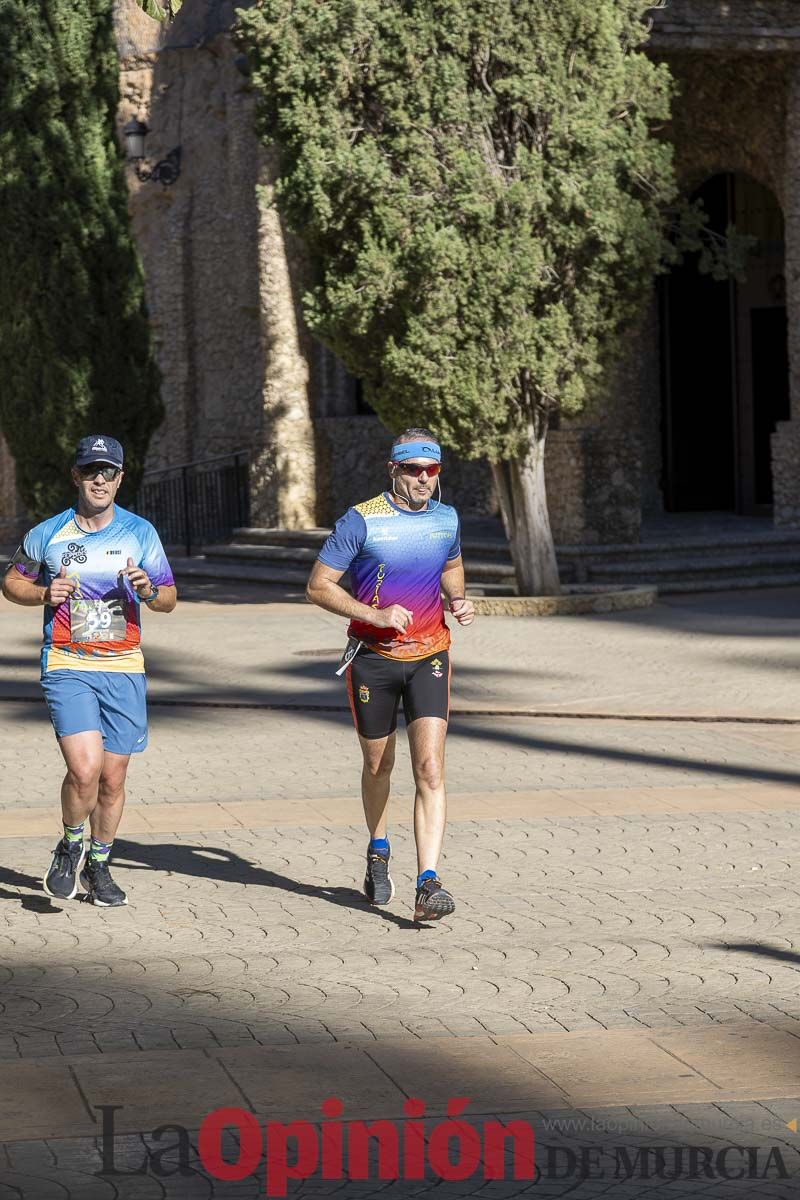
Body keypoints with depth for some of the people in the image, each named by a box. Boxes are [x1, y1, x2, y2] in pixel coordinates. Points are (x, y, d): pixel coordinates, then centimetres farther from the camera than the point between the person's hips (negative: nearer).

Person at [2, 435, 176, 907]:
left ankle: (98, 866, 26)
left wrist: (149, 590, -14)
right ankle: (71, 848, 9)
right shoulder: (47, 534, 2)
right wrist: (44, 594, -6)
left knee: (113, 779, 6)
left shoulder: (140, 533, 5)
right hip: (68, 668, -2)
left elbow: (169, 600, 9)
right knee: (85, 769, -18)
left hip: (124, 671, 2)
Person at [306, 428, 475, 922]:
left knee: (430, 770, -14)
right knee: (378, 765, 14)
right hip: (373, 657, -1)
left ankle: (428, 885, -20)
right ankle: (379, 852, 42)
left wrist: (459, 600, 3)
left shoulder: (447, 519, 4)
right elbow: (318, 585, -9)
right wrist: (374, 615, -20)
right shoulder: (362, 520, -10)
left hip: (429, 657, 2)